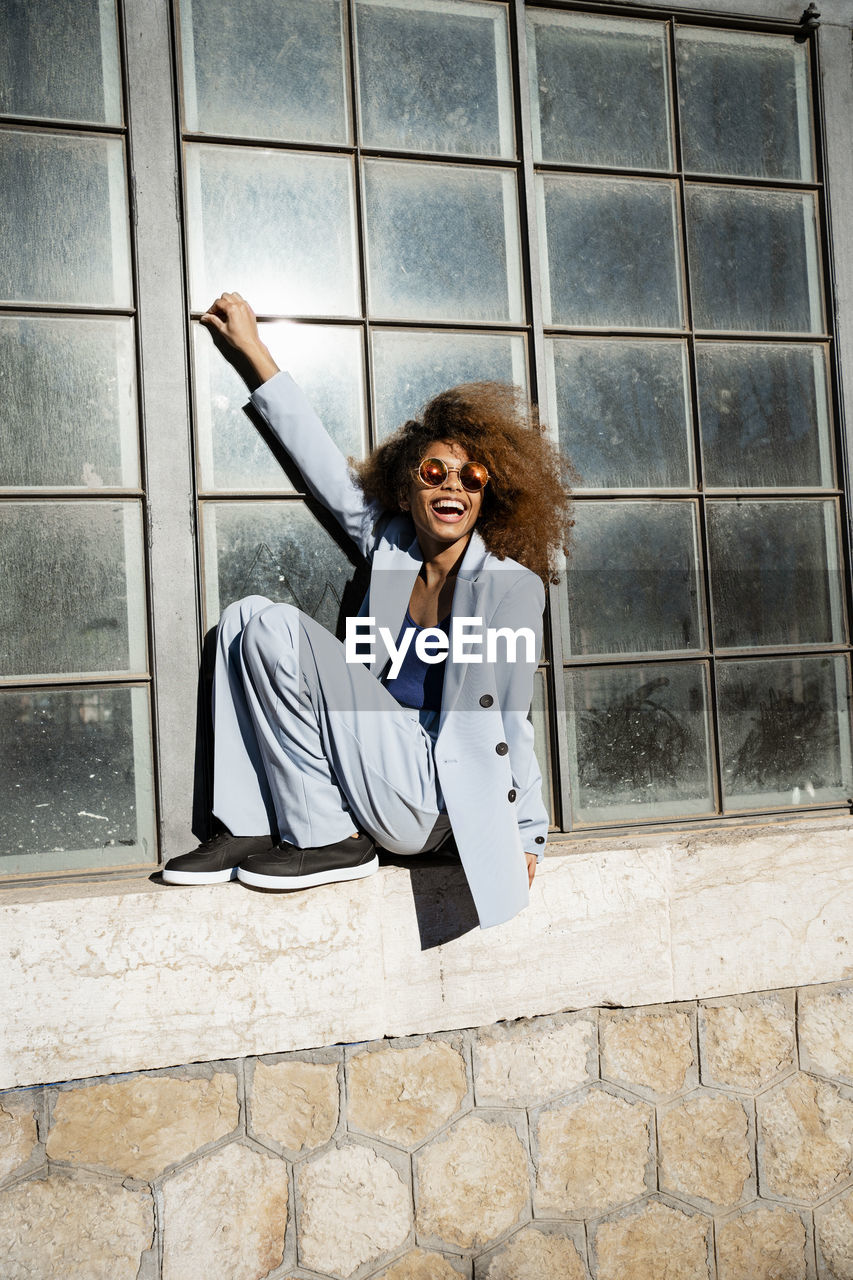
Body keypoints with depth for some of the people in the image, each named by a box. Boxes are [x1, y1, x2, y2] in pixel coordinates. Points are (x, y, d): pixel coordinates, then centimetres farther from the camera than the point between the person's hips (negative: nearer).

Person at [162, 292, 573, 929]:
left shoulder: (510, 586, -9)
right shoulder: (390, 543, 6)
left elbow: (511, 724, -6)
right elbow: (323, 461, 12)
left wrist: (527, 838, -2)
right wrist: (253, 348, 16)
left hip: (434, 803, -7)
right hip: (378, 776, 7)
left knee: (276, 630, -16)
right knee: (246, 617, 1)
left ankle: (329, 841, -10)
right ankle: (252, 828, -4)